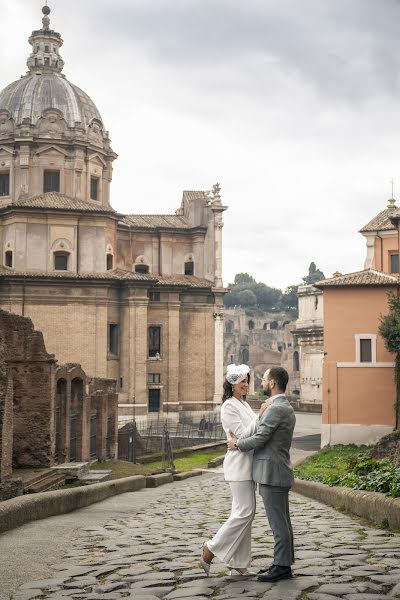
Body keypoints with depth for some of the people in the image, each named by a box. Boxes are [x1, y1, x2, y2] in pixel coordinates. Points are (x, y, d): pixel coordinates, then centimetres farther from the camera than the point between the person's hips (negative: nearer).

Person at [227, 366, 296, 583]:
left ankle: (282, 566, 0)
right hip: (279, 472, 10)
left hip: (271, 473, -10)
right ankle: (283, 562, 20)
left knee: (278, 522, -5)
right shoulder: (287, 408, 15)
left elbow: (259, 439, -19)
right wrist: (241, 440, 13)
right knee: (282, 521, 13)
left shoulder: (276, 409, -18)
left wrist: (237, 444, -2)